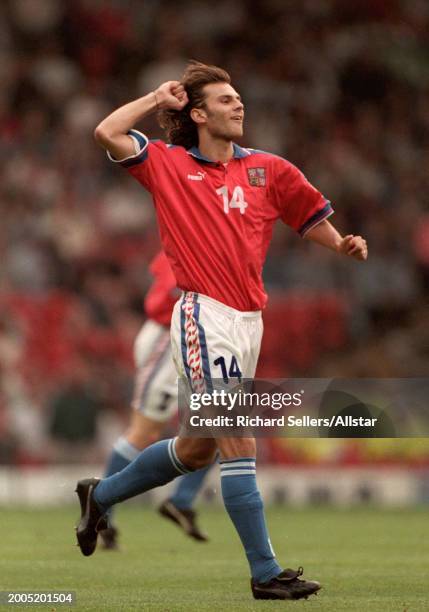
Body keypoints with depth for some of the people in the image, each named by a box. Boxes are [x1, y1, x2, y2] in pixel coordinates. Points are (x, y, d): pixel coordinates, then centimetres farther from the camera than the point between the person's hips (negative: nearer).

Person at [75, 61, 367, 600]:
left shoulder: (269, 170, 11)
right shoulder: (168, 165, 2)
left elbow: (311, 218, 17)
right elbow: (107, 134, -8)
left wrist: (343, 245, -4)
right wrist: (158, 98, 2)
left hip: (248, 320, 6)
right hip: (204, 318, -6)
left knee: (198, 448, 16)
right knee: (240, 444, -14)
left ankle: (100, 495, 37)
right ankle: (266, 573, -13)